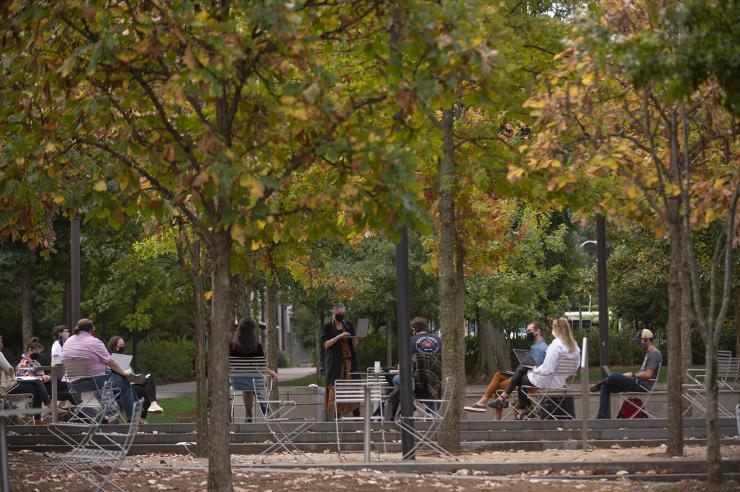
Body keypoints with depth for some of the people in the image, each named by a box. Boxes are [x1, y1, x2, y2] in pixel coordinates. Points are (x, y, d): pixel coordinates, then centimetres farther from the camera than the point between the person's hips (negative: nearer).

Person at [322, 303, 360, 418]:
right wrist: (339, 336, -16)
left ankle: (356, 415, -6)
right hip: (335, 361, -3)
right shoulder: (328, 327, 3)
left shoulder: (349, 325, 13)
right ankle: (337, 414, -6)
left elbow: (354, 344, 15)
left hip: (349, 360, 3)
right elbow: (326, 344, -6)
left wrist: (355, 339, -7)